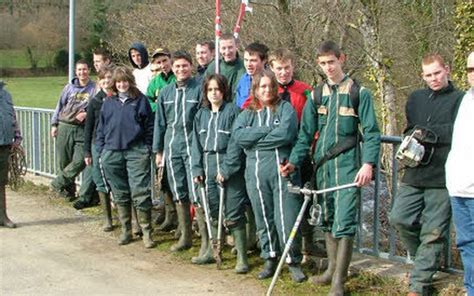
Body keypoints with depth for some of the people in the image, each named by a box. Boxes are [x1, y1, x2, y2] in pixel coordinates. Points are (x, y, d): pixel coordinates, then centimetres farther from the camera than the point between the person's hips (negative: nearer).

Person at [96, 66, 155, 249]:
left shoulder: (140, 100, 5)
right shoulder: (108, 103, 13)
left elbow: (149, 126, 4)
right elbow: (101, 129, 15)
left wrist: (147, 149, -3)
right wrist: (101, 151, 8)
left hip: (136, 152, -3)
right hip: (112, 153, 4)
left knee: (140, 193, -8)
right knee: (120, 194, 9)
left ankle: (147, 232, 0)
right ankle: (126, 231, 19)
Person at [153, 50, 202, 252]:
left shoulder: (199, 89, -3)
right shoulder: (166, 93, 12)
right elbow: (160, 123, 16)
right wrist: (158, 150, 14)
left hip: (193, 147, -5)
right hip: (172, 148, 5)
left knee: (196, 194, -9)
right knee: (179, 194, 11)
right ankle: (185, 236, 22)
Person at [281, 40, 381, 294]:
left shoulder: (359, 93, -3)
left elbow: (371, 132, -6)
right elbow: (306, 133, 12)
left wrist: (368, 163, -18)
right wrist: (294, 161, 1)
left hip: (347, 165, -5)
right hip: (322, 165, 5)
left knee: (344, 222, -9)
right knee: (327, 220, 14)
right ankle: (333, 268, 29)